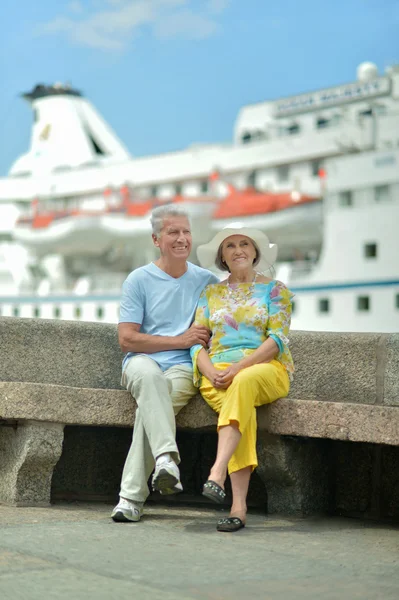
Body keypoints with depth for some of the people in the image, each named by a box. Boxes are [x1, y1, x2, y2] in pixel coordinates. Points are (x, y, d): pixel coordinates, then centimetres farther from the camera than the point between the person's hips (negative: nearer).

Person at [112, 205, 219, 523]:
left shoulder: (206, 280, 13)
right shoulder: (139, 280, 7)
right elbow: (127, 339, 0)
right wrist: (181, 340, -4)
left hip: (184, 366, 0)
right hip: (142, 362, 0)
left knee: (155, 399, -34)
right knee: (150, 376, -39)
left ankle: (132, 496, -35)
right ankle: (166, 458, -50)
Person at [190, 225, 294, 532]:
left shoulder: (274, 289, 11)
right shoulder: (211, 293, 21)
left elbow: (278, 339, -2)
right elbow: (196, 340, 13)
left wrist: (239, 368, -15)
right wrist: (210, 370, -10)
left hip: (265, 368, -1)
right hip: (218, 374, 1)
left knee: (244, 384, -39)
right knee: (241, 406, -34)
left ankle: (217, 472, -51)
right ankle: (238, 505, -43)